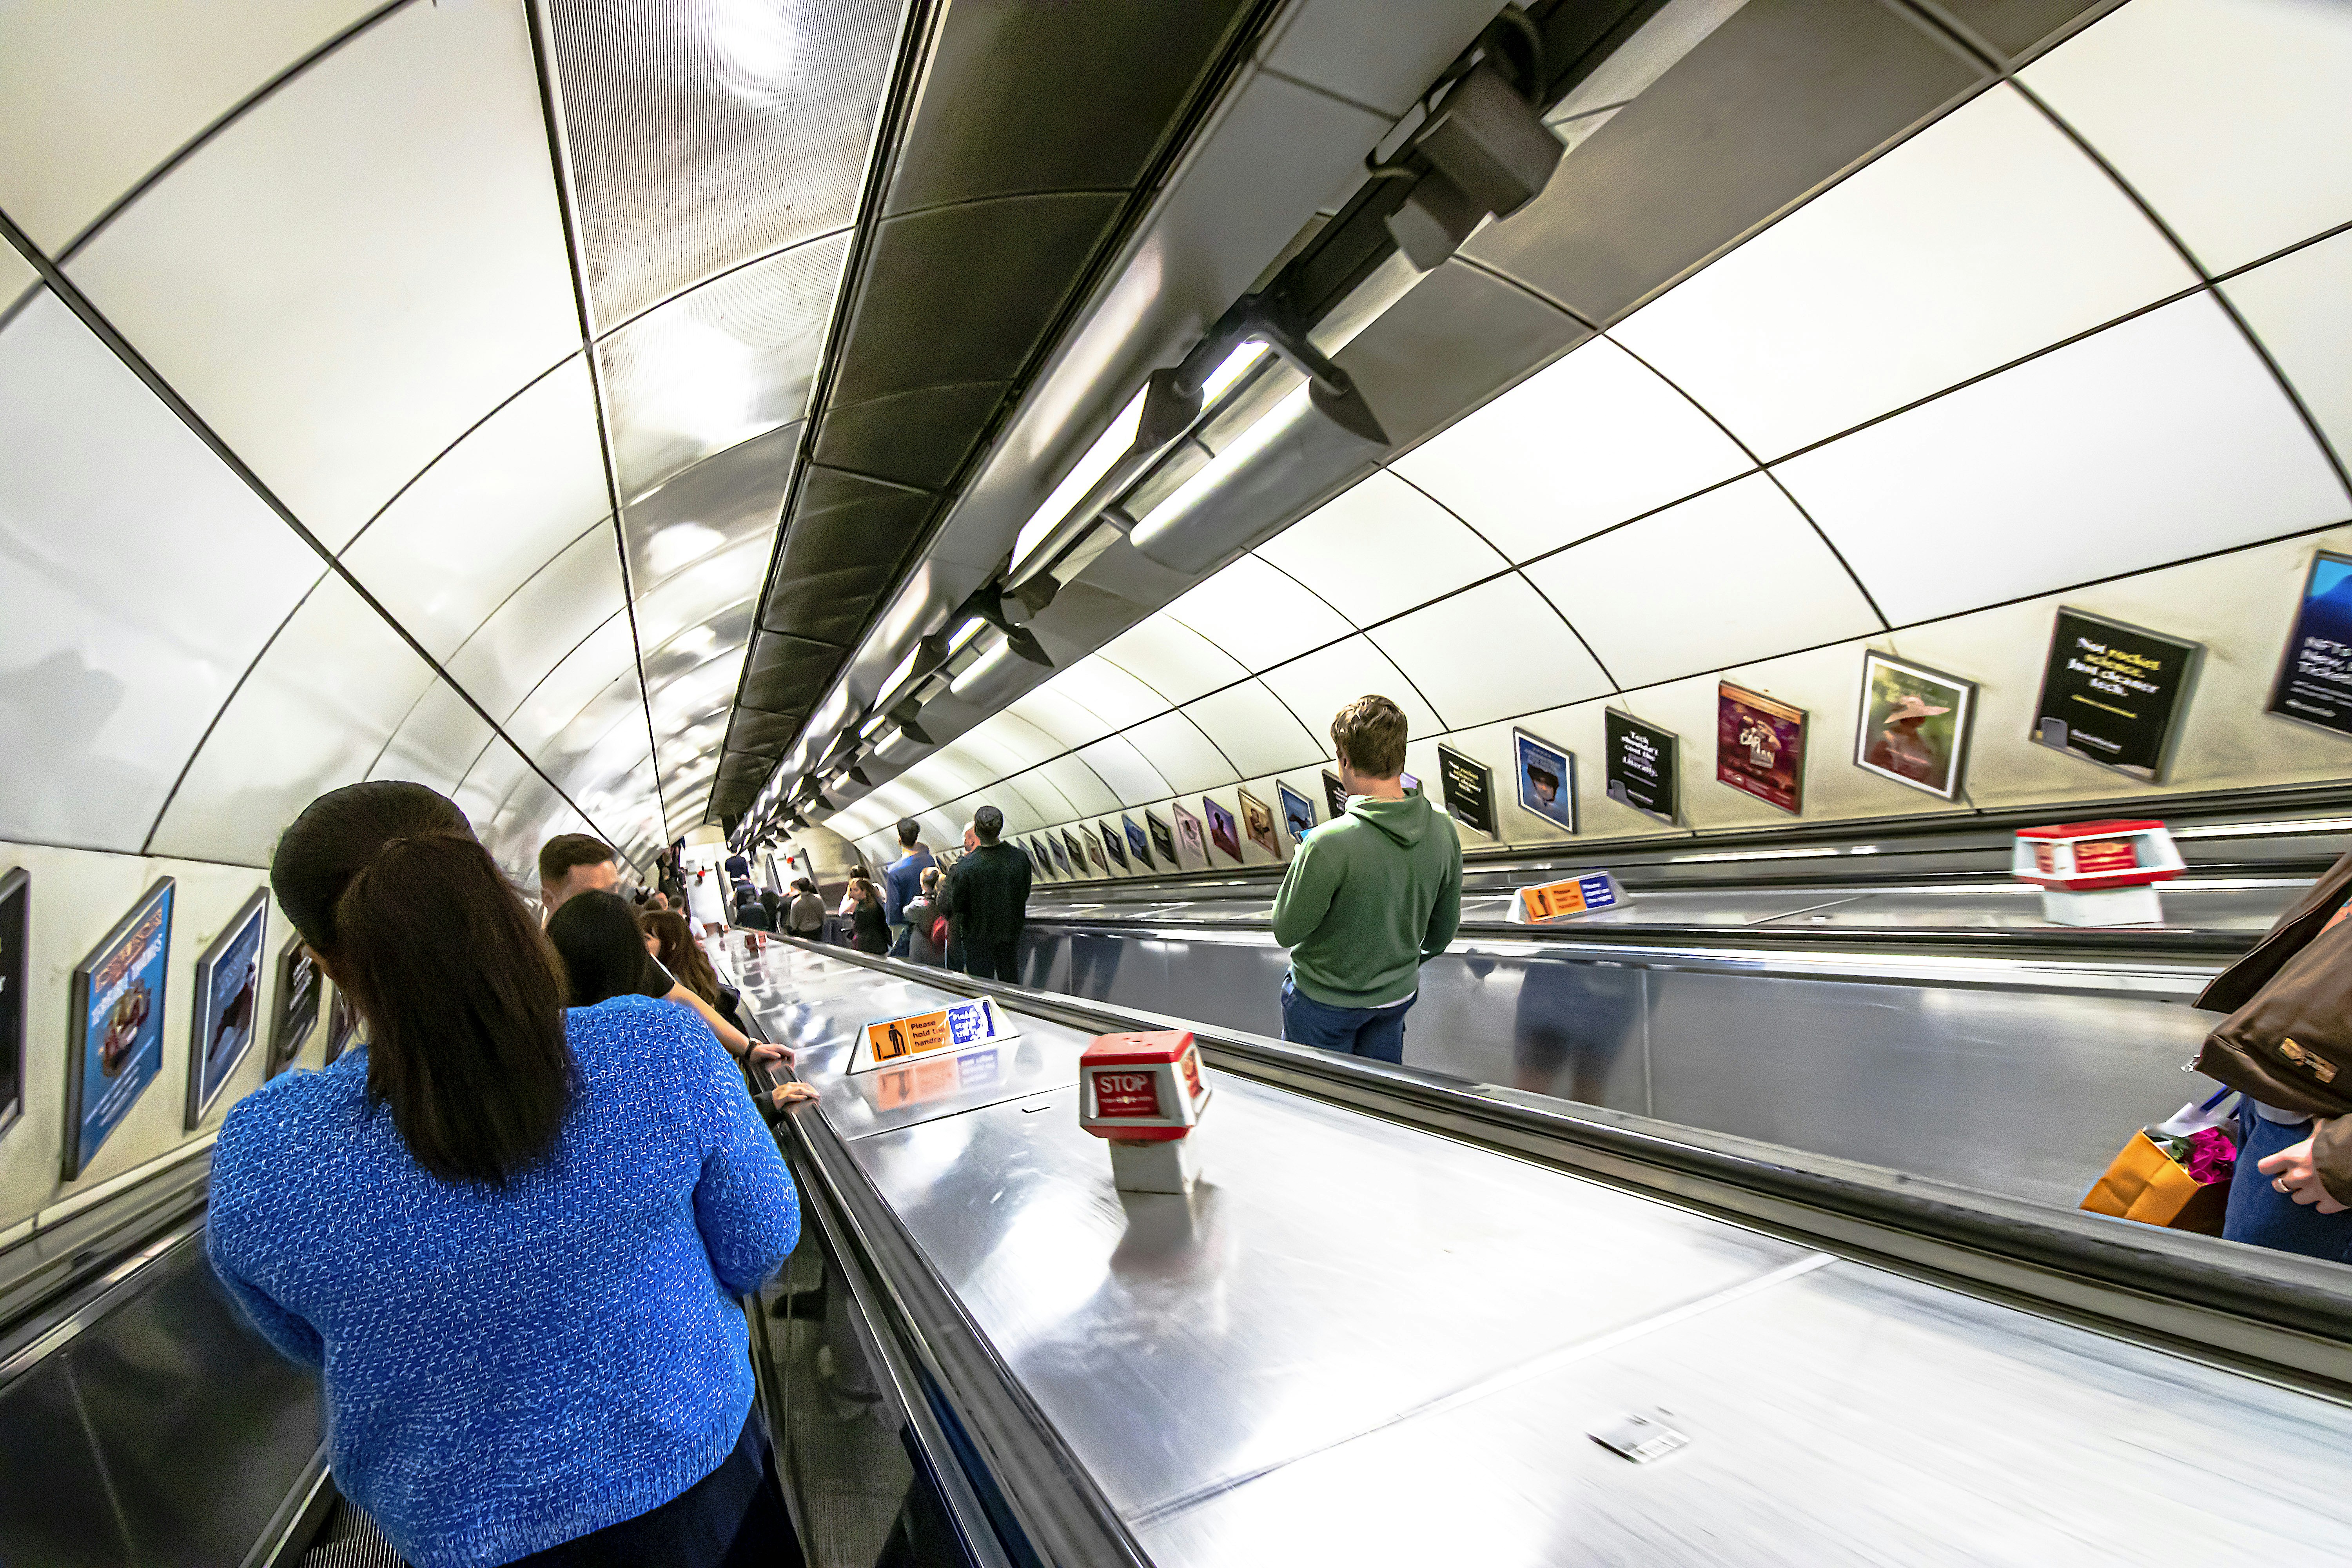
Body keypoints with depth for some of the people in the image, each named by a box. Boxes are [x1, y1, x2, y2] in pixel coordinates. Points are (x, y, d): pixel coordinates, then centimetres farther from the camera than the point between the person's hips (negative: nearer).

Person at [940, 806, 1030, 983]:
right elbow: (1024, 895, -4)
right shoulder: (1020, 858, -17)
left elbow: (957, 906, -15)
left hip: (977, 934, -2)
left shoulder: (966, 866, -26)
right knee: (1011, 981, 20)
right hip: (1010, 930, 3)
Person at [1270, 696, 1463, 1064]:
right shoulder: (1443, 830, -13)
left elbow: (1286, 932, -19)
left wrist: (1300, 863, -4)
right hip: (1397, 994, 5)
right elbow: (1444, 928, 1)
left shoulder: (1329, 843, -33)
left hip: (1325, 1001, -5)